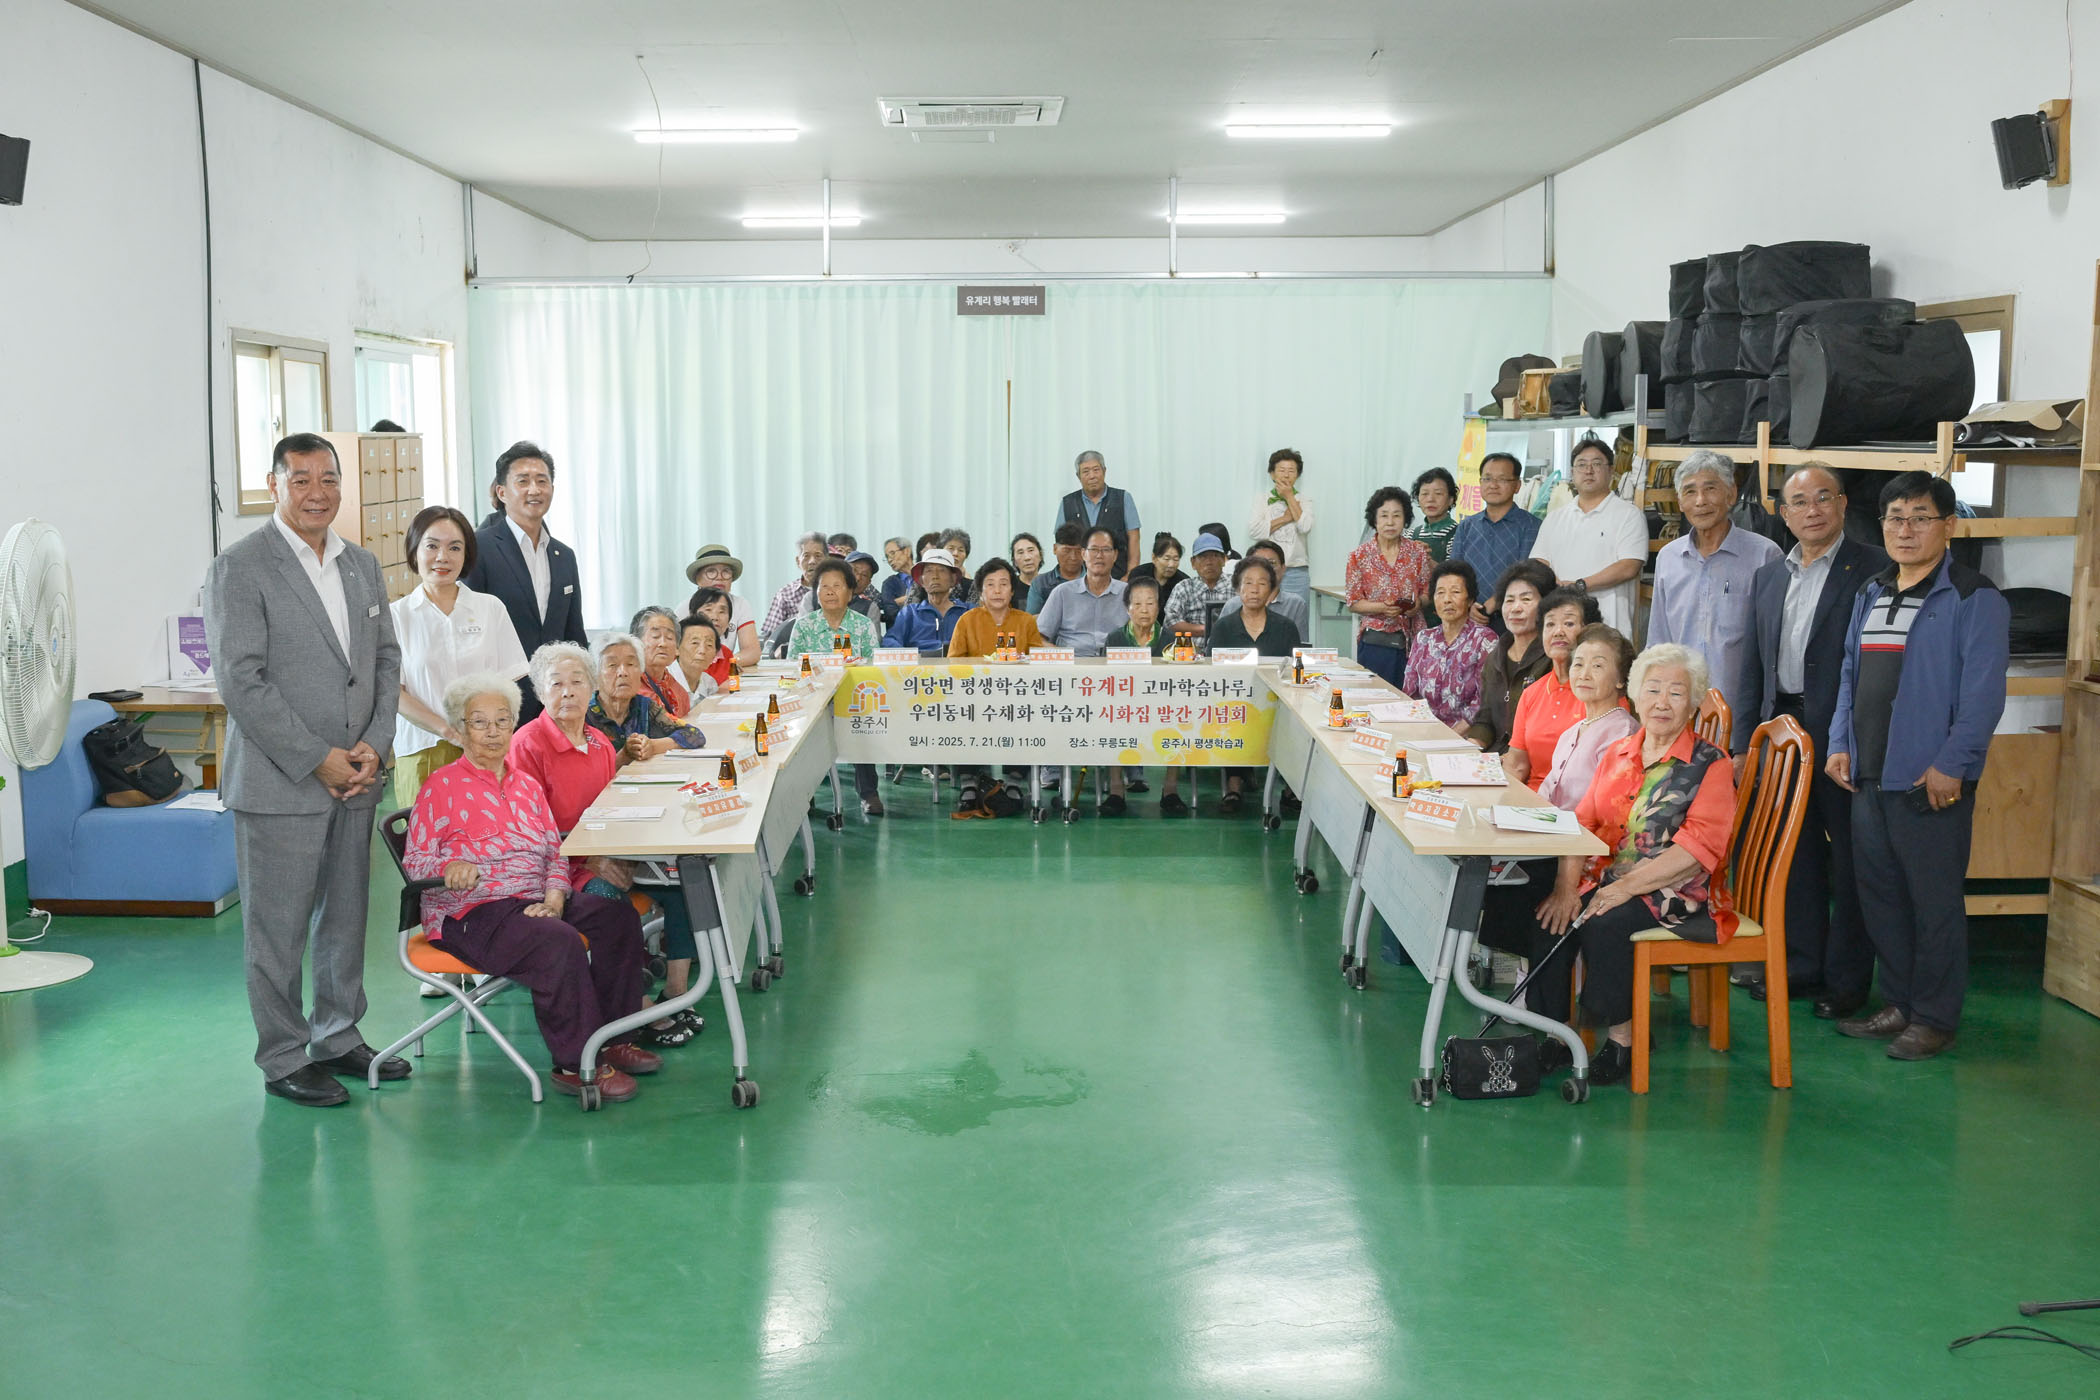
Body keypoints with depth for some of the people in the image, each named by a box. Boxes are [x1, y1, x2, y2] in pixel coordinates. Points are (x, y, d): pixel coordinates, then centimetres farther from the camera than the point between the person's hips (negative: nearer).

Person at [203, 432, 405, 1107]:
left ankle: (338, 1039, 29)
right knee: (277, 929, 3)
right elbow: (240, 681, -14)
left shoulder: (362, 565, 11)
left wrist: (373, 746, -2)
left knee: (345, 918, 15)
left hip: (354, 777, 6)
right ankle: (283, 1058, 15)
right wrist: (318, 760, -15)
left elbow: (387, 660, 14)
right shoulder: (239, 568, -9)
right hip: (279, 782, -6)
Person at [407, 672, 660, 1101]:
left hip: (535, 901, 7)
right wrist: (450, 866, -28)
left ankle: (613, 1040, -7)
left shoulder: (526, 784, 19)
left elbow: (555, 851, 14)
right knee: (559, 942, -33)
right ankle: (576, 1064, -24)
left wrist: (554, 898, -6)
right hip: (469, 912, -7)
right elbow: (414, 862, -5)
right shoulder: (441, 787, 0)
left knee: (619, 916, -14)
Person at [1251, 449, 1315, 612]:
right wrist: (1286, 518, -6)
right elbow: (1254, 532, -6)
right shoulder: (1263, 502, 9)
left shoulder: (1304, 502, 10)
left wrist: (1289, 497, -3)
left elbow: (1305, 527, -10)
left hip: (1296, 573, 0)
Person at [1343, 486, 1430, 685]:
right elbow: (1352, 603, 0)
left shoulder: (1418, 553, 6)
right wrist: (1382, 607, -16)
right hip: (1375, 641, -1)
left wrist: (1418, 603, -10)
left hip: (1411, 640, 1)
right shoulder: (1360, 556, 1)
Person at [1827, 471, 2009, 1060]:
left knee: (1935, 902, 2)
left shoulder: (1974, 599, -9)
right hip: (1868, 777, 7)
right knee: (1879, 895, 13)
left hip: (1931, 783, -7)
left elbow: (1983, 691, -14)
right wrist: (1839, 744, 8)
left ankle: (1935, 1018, 13)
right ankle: (1898, 1004, 26)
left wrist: (1951, 765, -18)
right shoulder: (1872, 594, 14)